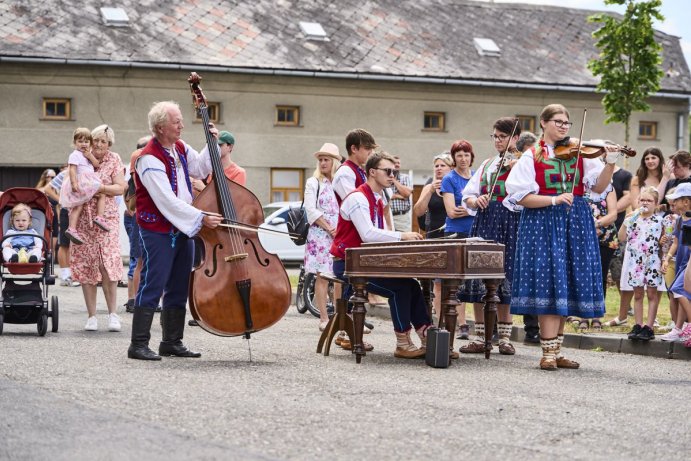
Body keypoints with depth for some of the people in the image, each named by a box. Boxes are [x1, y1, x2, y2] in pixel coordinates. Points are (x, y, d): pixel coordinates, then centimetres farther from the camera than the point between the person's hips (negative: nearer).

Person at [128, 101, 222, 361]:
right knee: (152, 287, -8)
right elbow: (167, 201, -25)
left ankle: (172, 342, 21)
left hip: (183, 229, 9)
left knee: (178, 289, 12)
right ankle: (138, 345, -4)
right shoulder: (150, 159, -20)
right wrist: (201, 218, -27)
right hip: (157, 231, -9)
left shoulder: (180, 148, 7)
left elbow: (200, 169, 23)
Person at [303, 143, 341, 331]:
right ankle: (324, 319, -3)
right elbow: (311, 210, -5)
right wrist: (329, 228, -11)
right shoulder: (313, 183, 4)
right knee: (322, 277, -5)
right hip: (320, 236, -3)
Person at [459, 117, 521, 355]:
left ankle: (504, 337, 7)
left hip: (509, 223, -5)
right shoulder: (487, 164, 18)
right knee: (479, 277, 1)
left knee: (504, 277, -3)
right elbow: (467, 195, 16)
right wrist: (476, 201, -5)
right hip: (484, 221, 5)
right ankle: (480, 337, 8)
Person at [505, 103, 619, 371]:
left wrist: (610, 163, -13)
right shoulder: (532, 157, 2)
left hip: (575, 223, 4)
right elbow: (520, 197, -6)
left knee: (566, 286, 5)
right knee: (548, 282, -11)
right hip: (543, 222, -4)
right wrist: (554, 200, -16)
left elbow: (599, 187, 2)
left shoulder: (580, 154, 10)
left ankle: (557, 350, 13)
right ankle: (549, 352, -8)